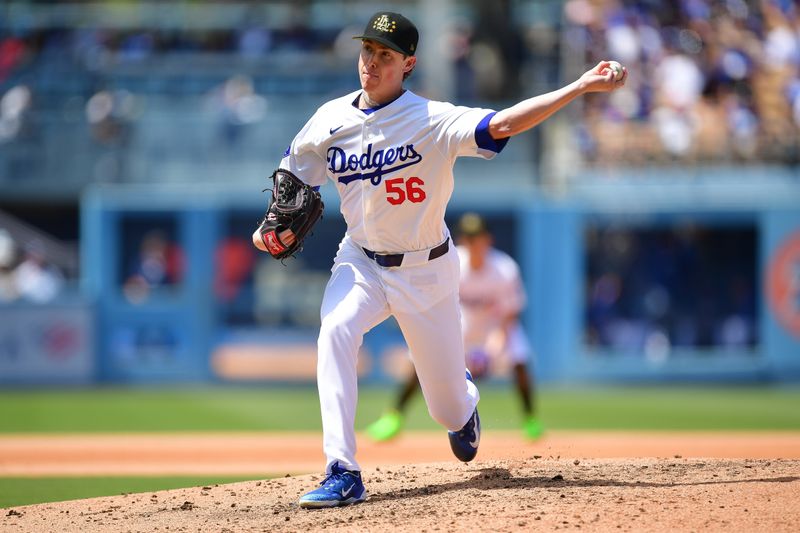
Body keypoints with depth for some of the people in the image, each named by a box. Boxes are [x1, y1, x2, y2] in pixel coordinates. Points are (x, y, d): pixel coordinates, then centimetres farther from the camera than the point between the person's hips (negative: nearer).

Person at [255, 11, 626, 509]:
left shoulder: (432, 120, -20)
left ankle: (463, 401, 50)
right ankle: (343, 476, -31)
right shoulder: (330, 121, -6)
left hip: (426, 269, -2)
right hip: (361, 262, 2)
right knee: (335, 331, -31)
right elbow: (291, 178, 10)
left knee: (448, 406, 7)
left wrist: (582, 86, -44)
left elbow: (502, 125, -35)